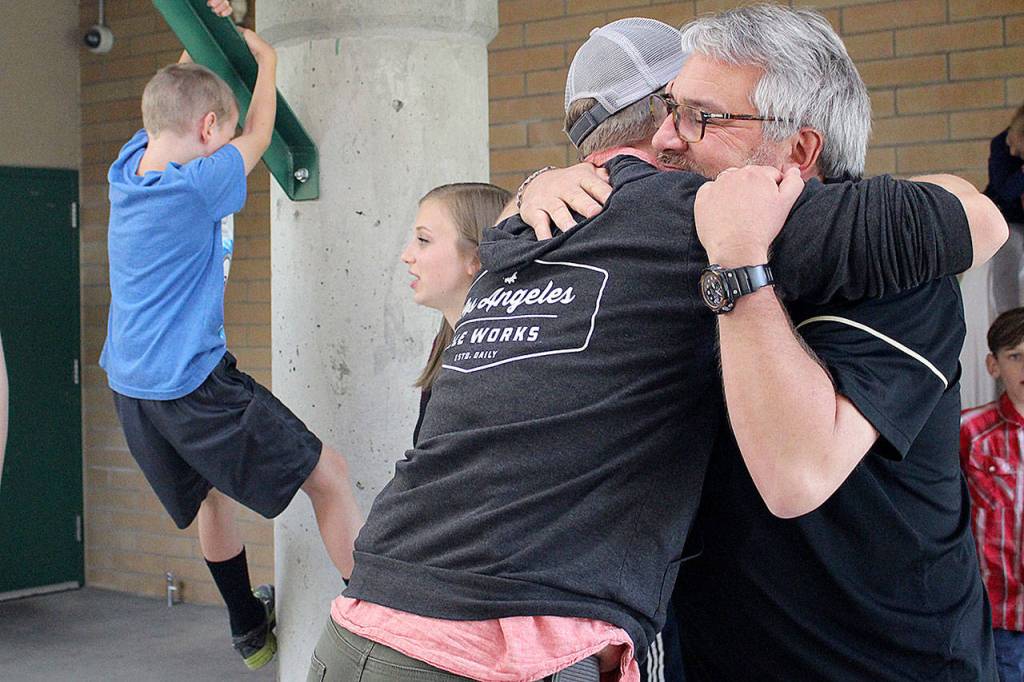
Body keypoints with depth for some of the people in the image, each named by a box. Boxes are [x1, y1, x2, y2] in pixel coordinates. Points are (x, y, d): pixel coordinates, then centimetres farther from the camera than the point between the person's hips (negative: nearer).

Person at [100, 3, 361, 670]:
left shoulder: (127, 169, 5)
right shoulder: (198, 187, -16)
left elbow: (174, 95, 23)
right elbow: (258, 135, 1)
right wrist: (264, 59, 15)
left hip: (130, 385, 9)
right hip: (195, 384, -9)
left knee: (212, 493, 24)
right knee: (329, 475, -2)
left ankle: (250, 629, 37)